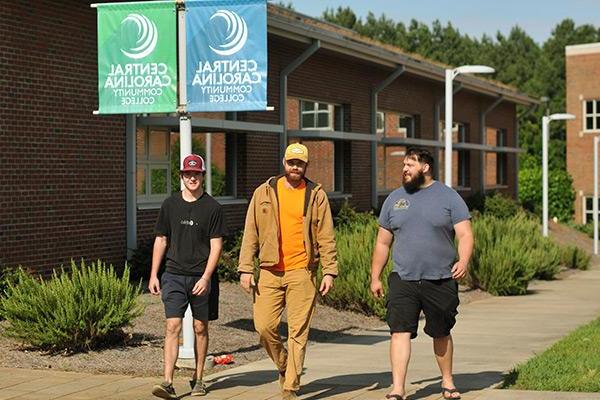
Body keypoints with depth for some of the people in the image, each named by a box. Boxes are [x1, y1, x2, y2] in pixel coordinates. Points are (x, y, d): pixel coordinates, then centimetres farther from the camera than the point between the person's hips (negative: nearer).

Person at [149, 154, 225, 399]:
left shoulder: (212, 208, -1)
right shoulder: (170, 205, 7)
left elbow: (216, 246, -4)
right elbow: (161, 241, 12)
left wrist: (206, 277, -13)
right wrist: (153, 275, 7)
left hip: (201, 277, -1)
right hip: (174, 275, 1)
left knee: (200, 328, 8)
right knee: (172, 326, -9)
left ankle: (198, 379, 21)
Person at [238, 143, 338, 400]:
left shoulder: (316, 195, 5)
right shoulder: (264, 192, 7)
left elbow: (326, 236, 4)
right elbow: (251, 233, 7)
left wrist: (329, 271, -3)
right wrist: (246, 268, 0)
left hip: (302, 272, -1)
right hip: (270, 272, 2)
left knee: (298, 331, -2)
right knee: (264, 326, -4)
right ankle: (284, 365, 24)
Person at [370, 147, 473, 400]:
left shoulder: (448, 197, 1)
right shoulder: (394, 199, 10)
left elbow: (465, 235, -5)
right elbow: (382, 243, 15)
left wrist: (463, 261, -23)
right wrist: (375, 277, 13)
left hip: (440, 281, -1)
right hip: (403, 281, 2)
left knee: (441, 334, 12)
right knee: (400, 332, -11)